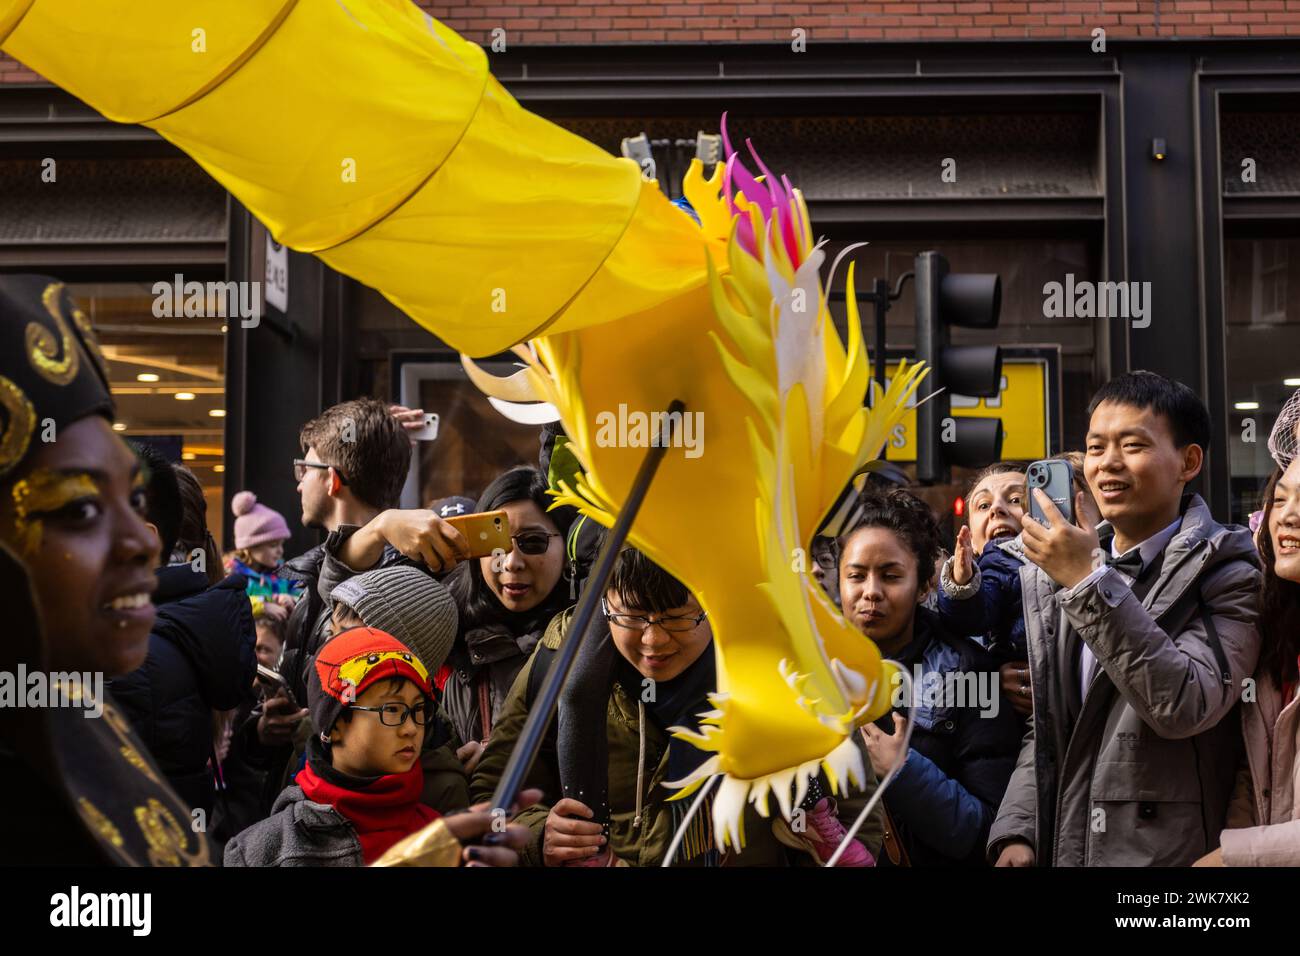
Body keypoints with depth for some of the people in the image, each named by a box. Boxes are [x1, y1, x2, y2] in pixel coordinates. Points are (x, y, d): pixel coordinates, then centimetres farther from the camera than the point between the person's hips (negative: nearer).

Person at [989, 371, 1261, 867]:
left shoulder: (1227, 571, -9)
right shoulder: (1054, 572, 7)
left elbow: (1185, 706, -23)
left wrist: (1089, 583, -24)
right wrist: (1015, 834, 0)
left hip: (1172, 856, -5)